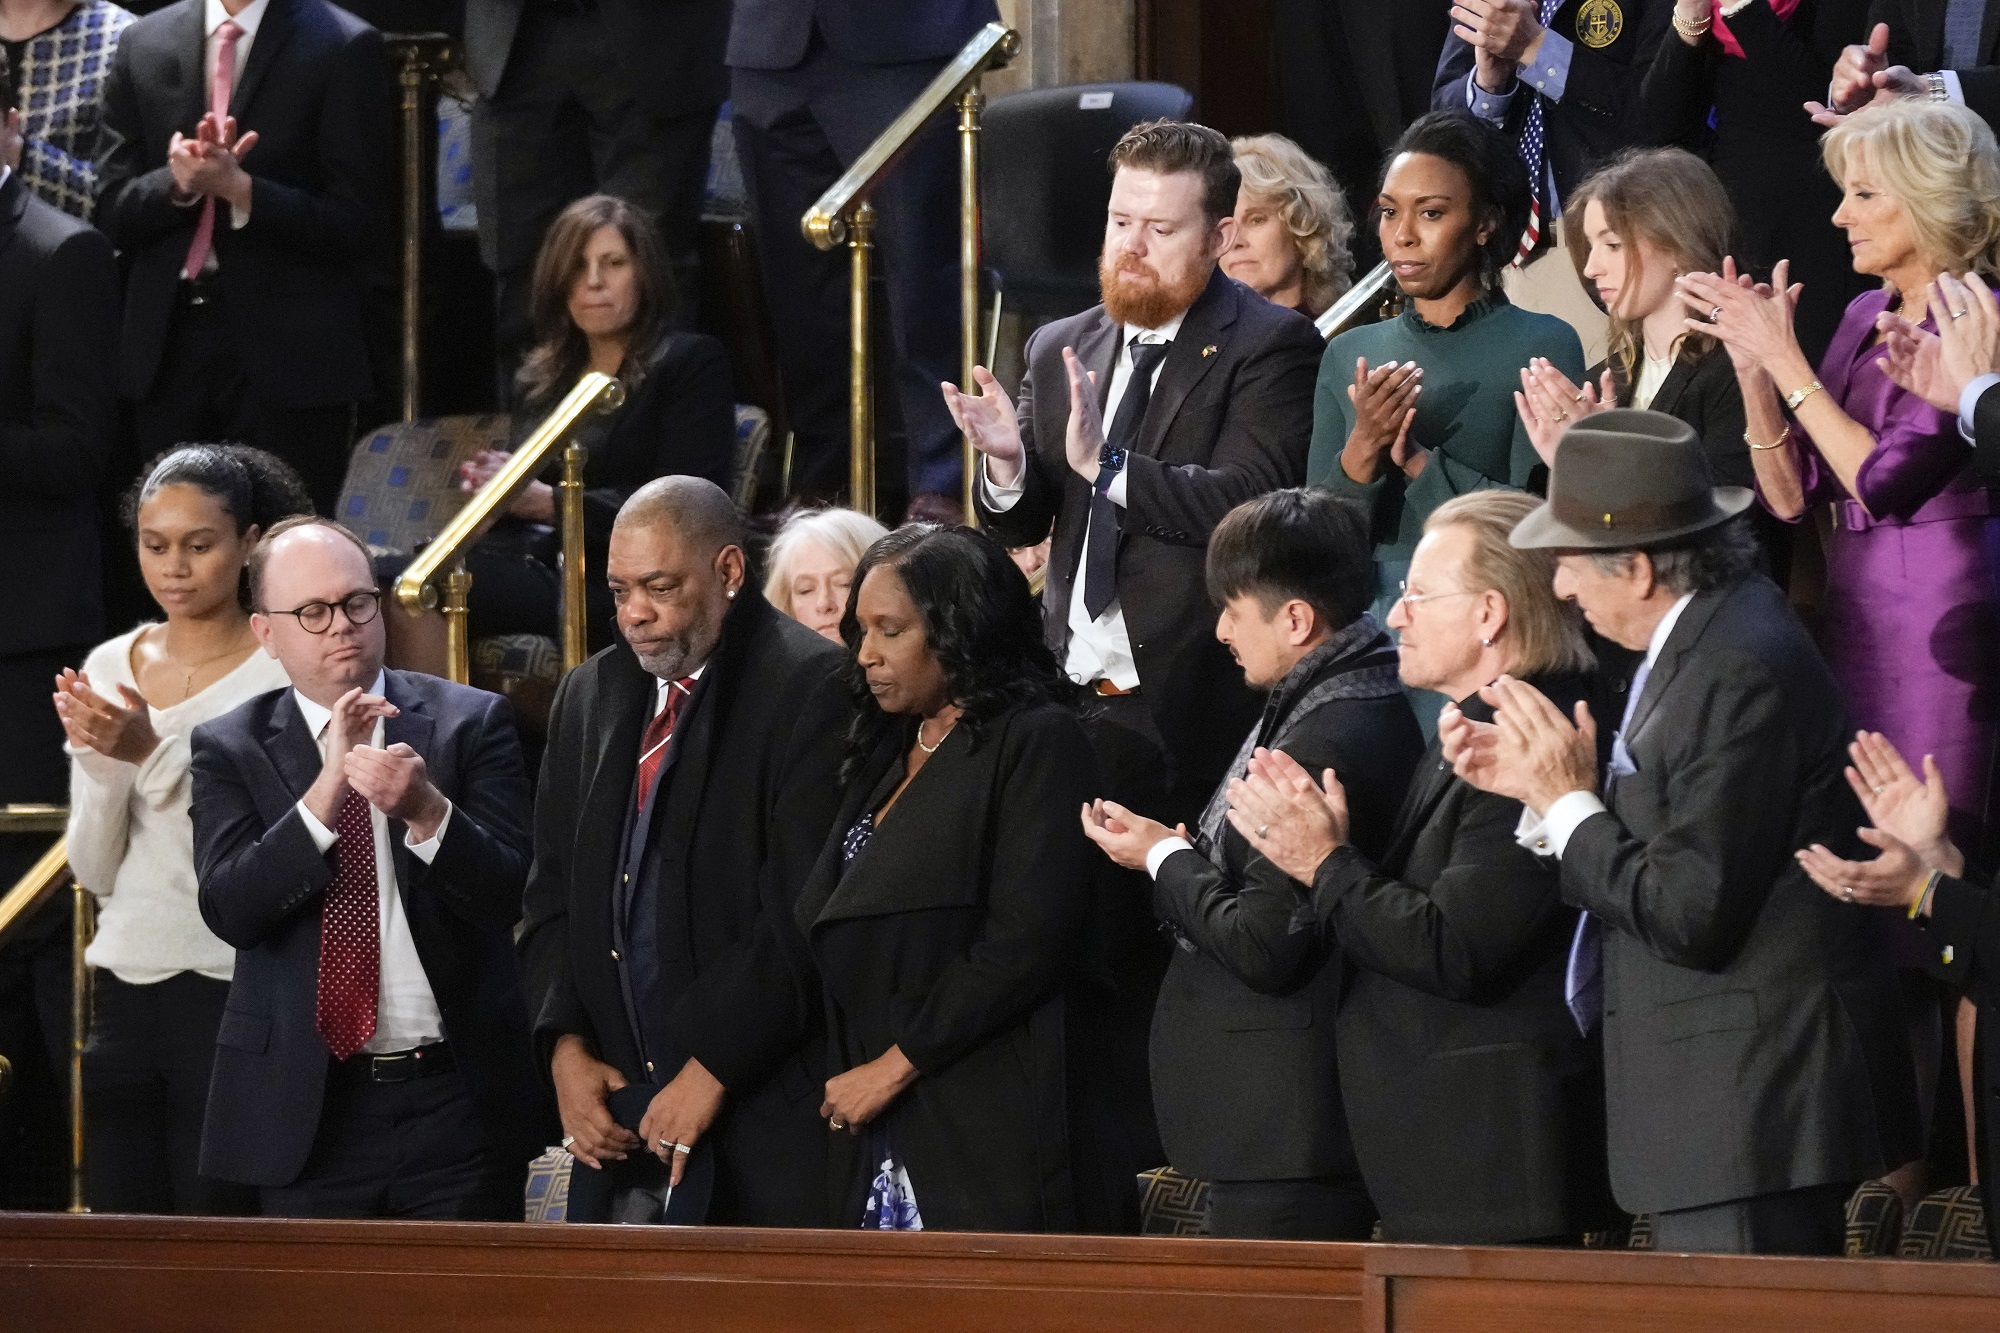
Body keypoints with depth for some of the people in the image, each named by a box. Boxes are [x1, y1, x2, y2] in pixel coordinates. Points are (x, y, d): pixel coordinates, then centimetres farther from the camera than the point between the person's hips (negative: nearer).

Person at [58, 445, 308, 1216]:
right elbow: (93, 870, 9)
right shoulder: (109, 669, 10)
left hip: (234, 998, -5)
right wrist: (102, 760, -9)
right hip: (126, 988, 5)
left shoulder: (284, 674, -5)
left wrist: (152, 752, -21)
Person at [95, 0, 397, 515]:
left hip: (287, 351, -4)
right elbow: (113, 210, 9)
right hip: (167, 344, 4)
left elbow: (358, 223, -6)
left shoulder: (344, 48, -3)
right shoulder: (145, 43, 11)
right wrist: (180, 183, -12)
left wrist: (240, 189, -18)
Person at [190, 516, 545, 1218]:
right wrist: (327, 789, -20)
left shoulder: (469, 722, 4)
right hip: (308, 1116, 0)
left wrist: (427, 811, -23)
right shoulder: (229, 749, 4)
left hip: (456, 1105, 0)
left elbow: (510, 892, -4)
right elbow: (229, 910, -9)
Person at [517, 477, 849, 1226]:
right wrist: (566, 1046, 3)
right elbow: (552, 894, 18)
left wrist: (713, 1068, -15)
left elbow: (805, 910, -13)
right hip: (617, 1118, 6)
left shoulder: (812, 687, -7)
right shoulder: (591, 696, 17)